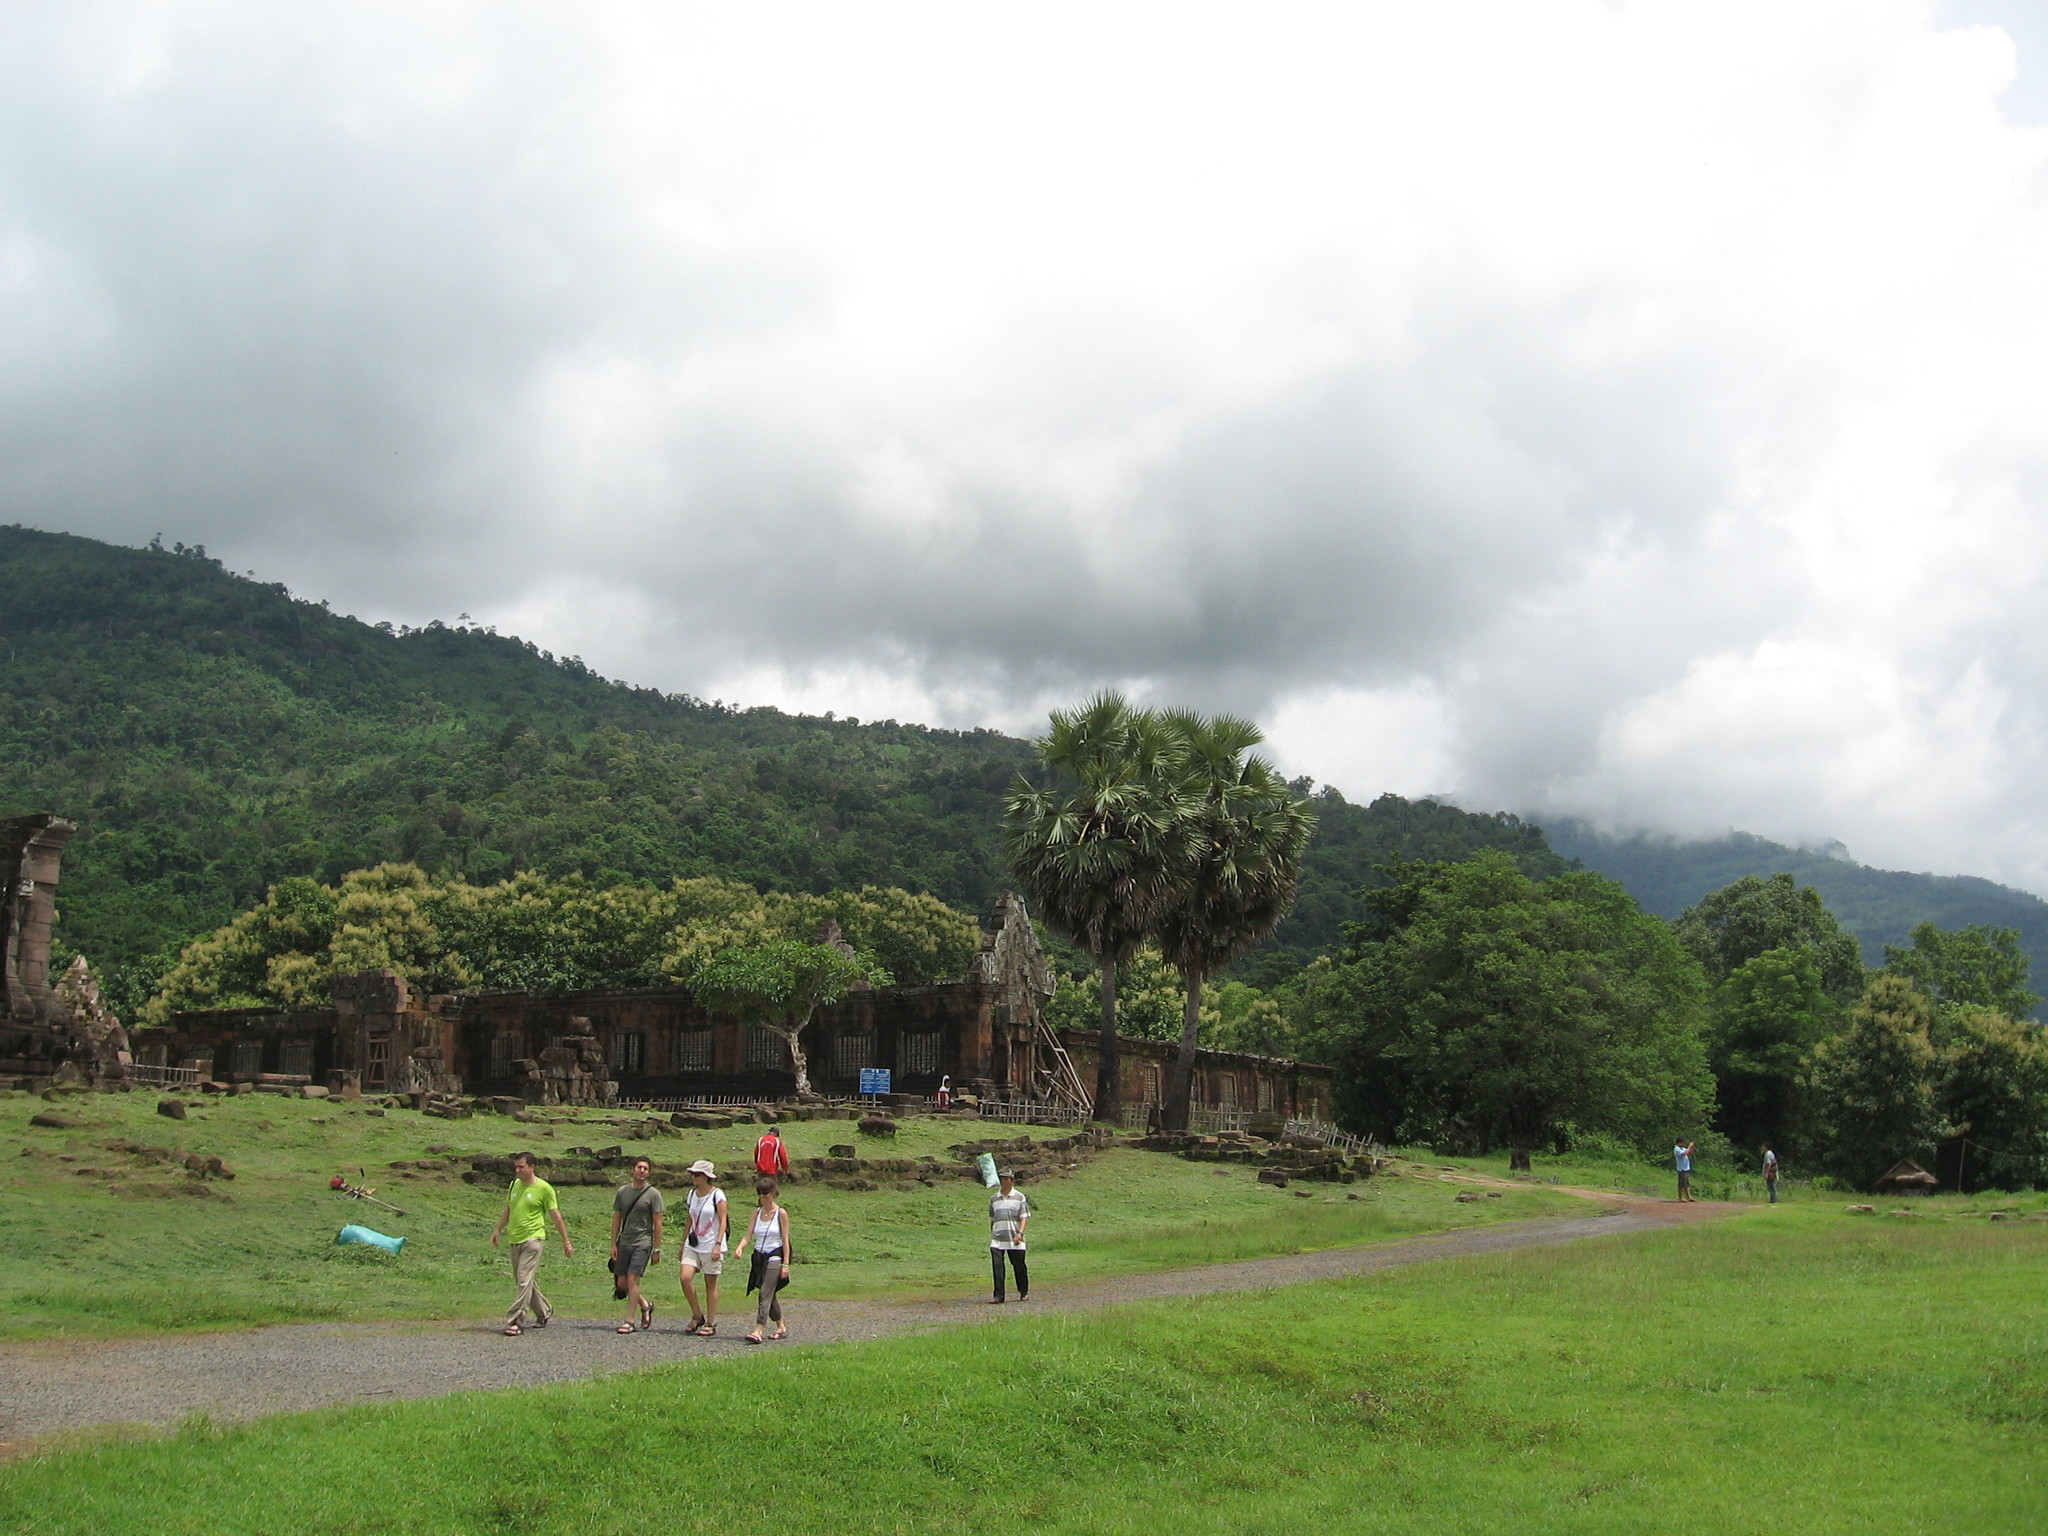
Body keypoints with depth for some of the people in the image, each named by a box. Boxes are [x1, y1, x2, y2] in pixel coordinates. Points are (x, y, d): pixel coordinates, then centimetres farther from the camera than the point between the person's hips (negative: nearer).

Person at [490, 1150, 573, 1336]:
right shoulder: (514, 1185, 10)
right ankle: (544, 1312, 30)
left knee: (524, 1281, -12)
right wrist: (498, 1230, 19)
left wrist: (566, 1241, -1)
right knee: (526, 1282, 13)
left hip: (533, 1239, -7)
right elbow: (507, 1210, 24)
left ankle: (515, 1321, -13)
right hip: (515, 1239, 7)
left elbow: (556, 1216, -3)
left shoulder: (544, 1188, -7)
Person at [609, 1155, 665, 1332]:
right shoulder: (623, 1191, 9)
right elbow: (616, 1219, 12)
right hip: (624, 1242, 5)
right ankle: (645, 1305, 30)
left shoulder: (653, 1194, -3)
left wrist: (657, 1249, -6)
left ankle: (630, 1321, -8)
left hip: (642, 1243, -5)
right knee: (622, 1282, 6)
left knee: (633, 1279, -13)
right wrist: (613, 1244, 6)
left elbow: (657, 1224, -3)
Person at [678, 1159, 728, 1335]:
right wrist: (683, 1243, 19)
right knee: (685, 1277, -12)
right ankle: (697, 1316, 3)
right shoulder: (692, 1193, 11)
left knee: (710, 1284, 0)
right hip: (693, 1245, 5)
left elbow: (722, 1221, -9)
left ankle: (711, 1323, 9)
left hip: (711, 1246, -5)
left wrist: (718, 1245, -18)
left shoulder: (717, 1195, -7)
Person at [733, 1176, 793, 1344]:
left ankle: (758, 1331, -21)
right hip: (759, 1257, 6)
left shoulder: (781, 1213, -5)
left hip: (774, 1257, -6)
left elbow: (785, 1240, -6)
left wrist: (785, 1264, -11)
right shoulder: (757, 1213, 9)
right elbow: (748, 1235, 1)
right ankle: (781, 1328, 25)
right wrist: (740, 1248, -20)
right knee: (770, 1295, 13)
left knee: (765, 1295, -14)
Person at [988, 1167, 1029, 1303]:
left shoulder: (1019, 1197, 3)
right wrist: (991, 1235, 17)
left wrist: (1020, 1233, -15)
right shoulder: (994, 1199, 13)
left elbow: (1024, 1217, -2)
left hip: (1015, 1240, -2)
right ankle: (998, 1296, -9)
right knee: (997, 1266, -10)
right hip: (997, 1239, 2)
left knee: (1019, 1266, 6)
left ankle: (1023, 1292, 26)